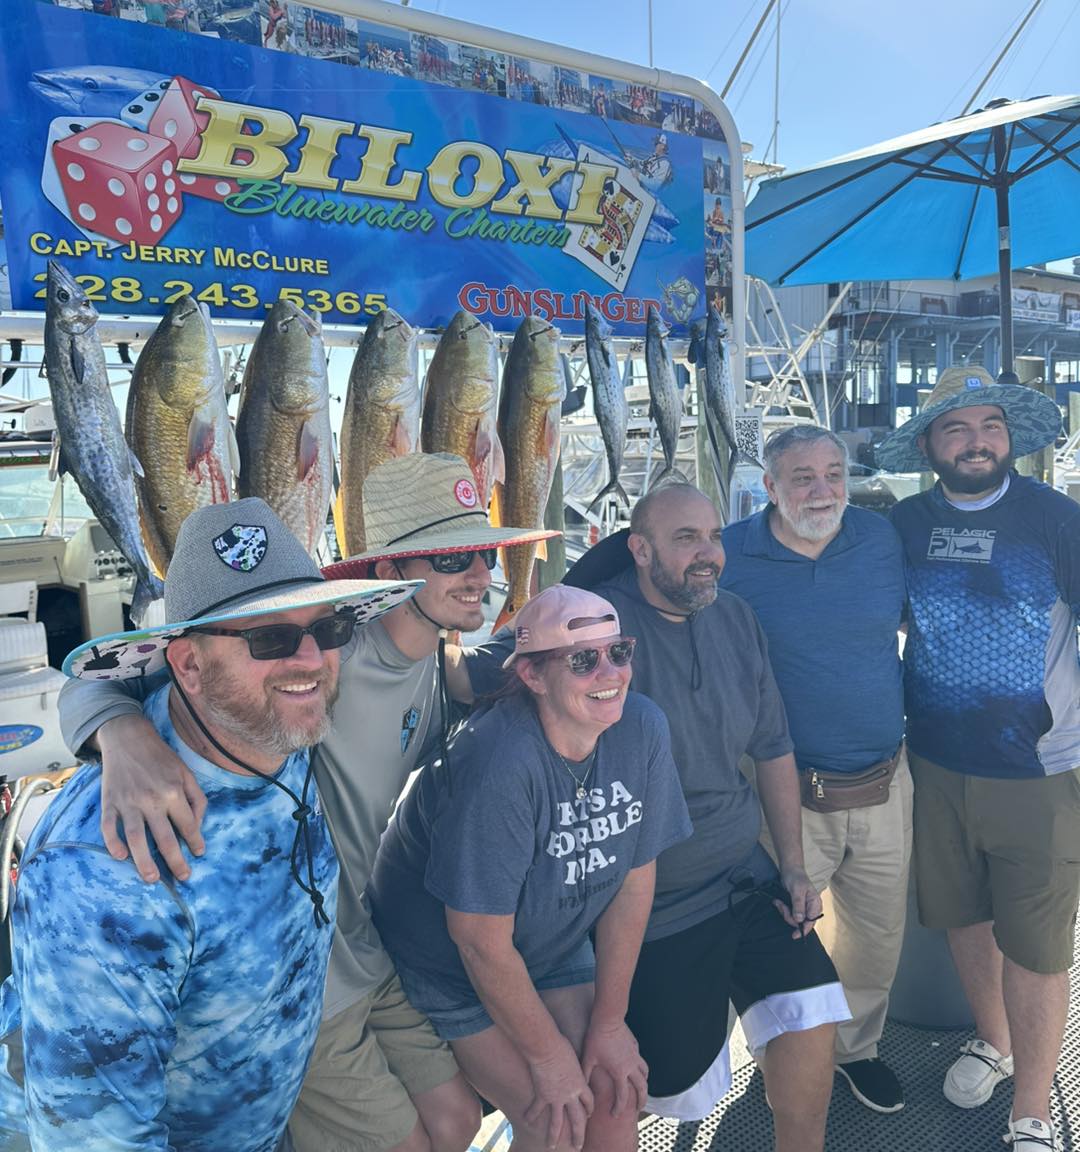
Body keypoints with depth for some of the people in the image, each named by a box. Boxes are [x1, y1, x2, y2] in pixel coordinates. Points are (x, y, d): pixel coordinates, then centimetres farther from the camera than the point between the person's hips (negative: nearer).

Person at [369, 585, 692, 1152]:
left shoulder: (642, 728, -18)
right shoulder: (500, 764, -35)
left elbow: (634, 879, -8)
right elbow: (480, 937, -25)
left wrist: (609, 1020, -4)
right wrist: (547, 1052, -12)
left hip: (555, 945, 5)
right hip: (452, 959, -5)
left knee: (618, 1096, 1)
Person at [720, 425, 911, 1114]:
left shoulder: (882, 537, -1)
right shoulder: (730, 556, -11)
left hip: (884, 789, 4)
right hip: (787, 795, -3)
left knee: (879, 935, 20)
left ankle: (856, 1046, 48)